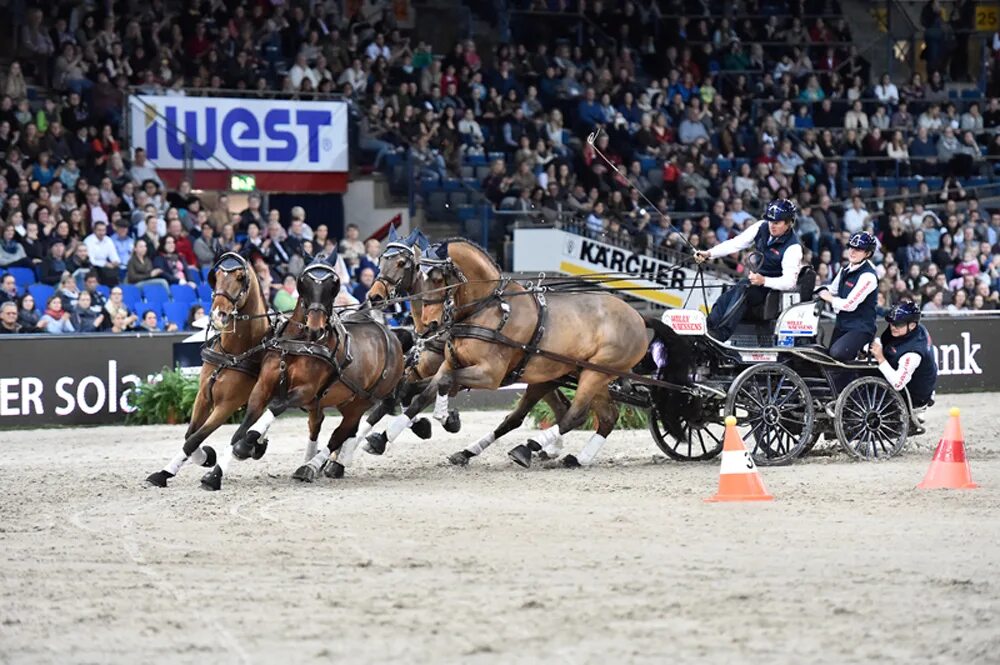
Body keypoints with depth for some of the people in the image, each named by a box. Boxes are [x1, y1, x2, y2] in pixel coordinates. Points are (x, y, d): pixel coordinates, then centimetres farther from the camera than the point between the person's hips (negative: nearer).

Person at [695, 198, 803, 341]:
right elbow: (736, 243, -4)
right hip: (755, 279, 6)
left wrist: (763, 281, -41)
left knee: (742, 292, -33)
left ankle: (721, 334, -46)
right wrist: (709, 253, -16)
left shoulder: (792, 247, -20)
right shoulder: (763, 228, -3)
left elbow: (789, 282, -25)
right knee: (723, 301, -20)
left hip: (773, 286, -6)